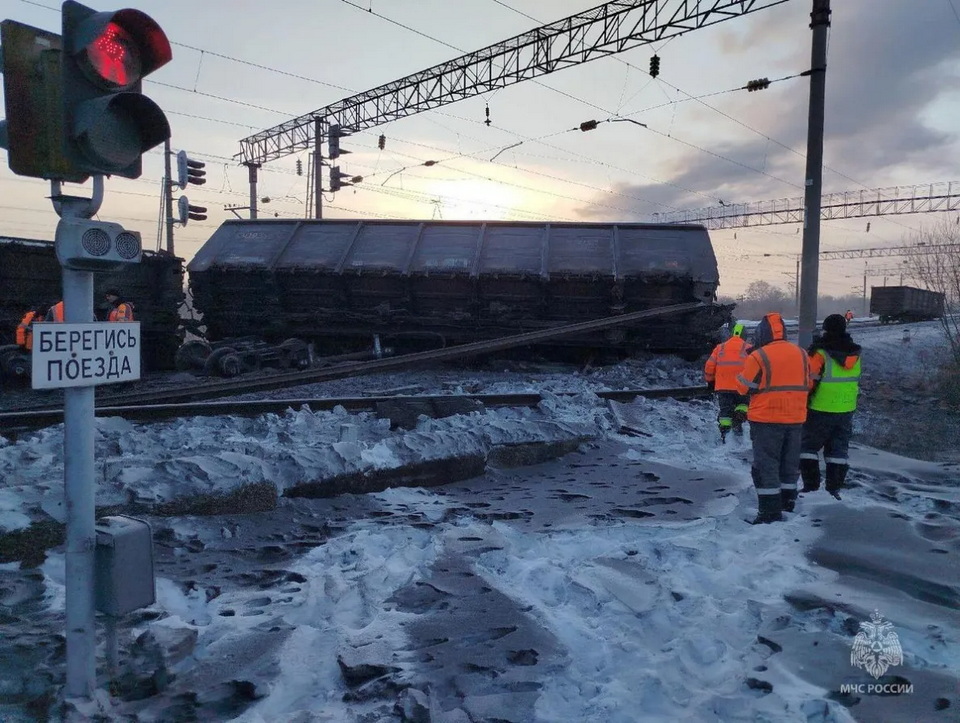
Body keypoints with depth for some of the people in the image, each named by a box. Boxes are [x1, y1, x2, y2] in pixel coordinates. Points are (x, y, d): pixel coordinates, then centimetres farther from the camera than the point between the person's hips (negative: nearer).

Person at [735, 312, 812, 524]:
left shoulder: (758, 357, -15)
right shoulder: (801, 354, 5)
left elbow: (744, 387, -8)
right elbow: (807, 385, 14)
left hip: (766, 420, -6)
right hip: (795, 419, 6)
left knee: (766, 465, 1)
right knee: (789, 462, 19)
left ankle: (770, 512, 0)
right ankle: (787, 502, 31)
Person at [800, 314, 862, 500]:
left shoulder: (820, 353, -17)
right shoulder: (854, 354, 3)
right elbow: (854, 380, 17)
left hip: (821, 410, -6)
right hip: (846, 410, 6)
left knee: (808, 446, 7)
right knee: (839, 449, 13)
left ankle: (811, 486, 4)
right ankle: (834, 489, 15)